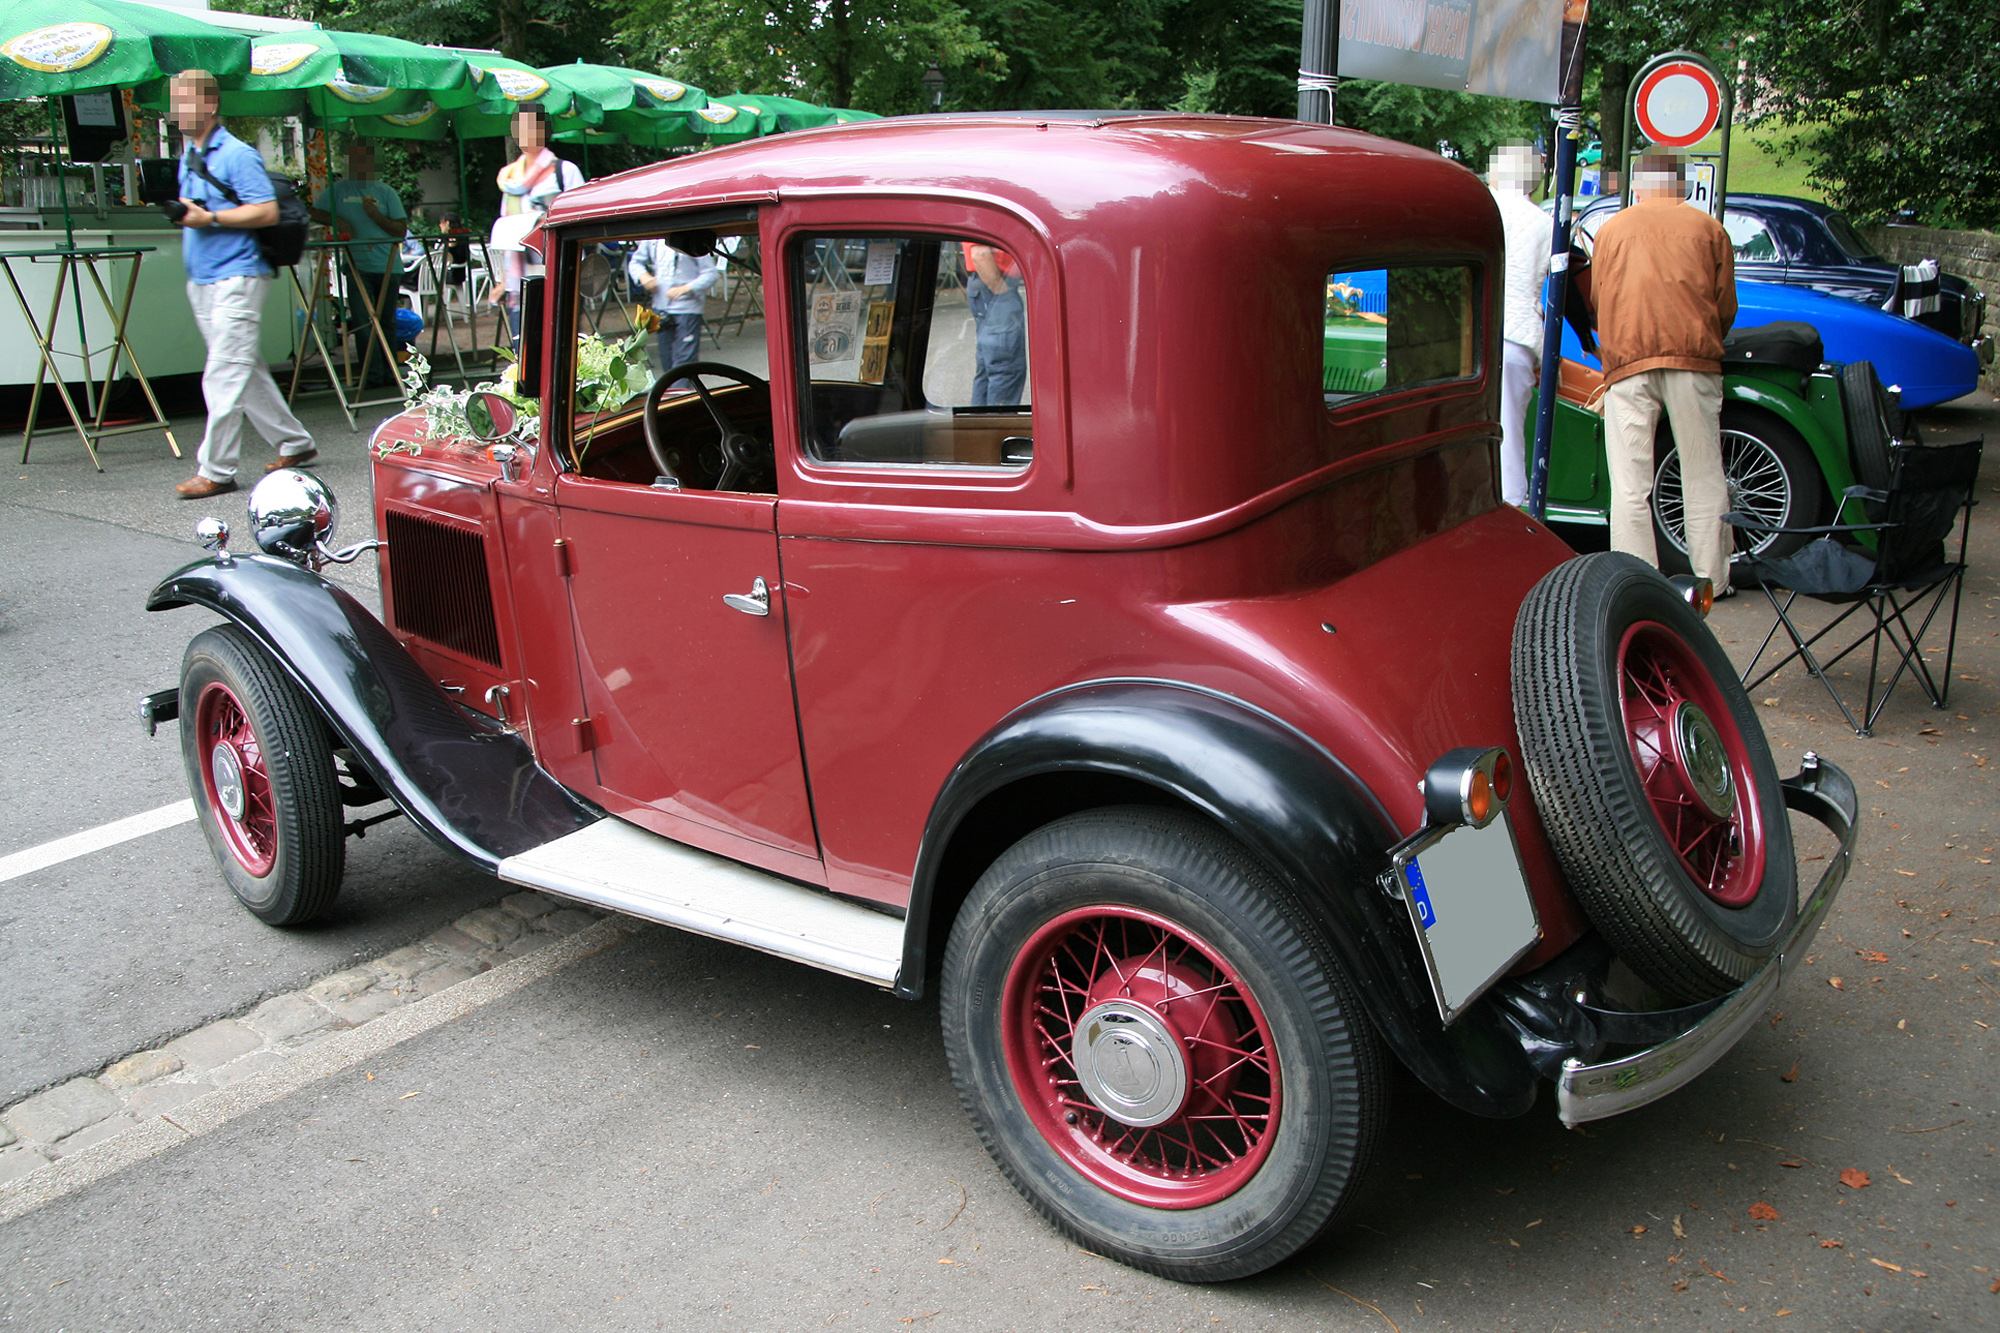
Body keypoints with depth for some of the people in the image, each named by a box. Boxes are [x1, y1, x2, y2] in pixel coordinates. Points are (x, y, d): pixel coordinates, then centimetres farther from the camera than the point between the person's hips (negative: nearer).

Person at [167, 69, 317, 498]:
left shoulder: (237, 155, -8)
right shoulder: (188, 158, 19)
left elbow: (267, 211, -17)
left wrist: (210, 218, -20)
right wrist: (182, 216, 5)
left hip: (236, 277, -9)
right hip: (200, 280, 9)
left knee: (224, 375, -10)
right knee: (247, 371, 12)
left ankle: (216, 470, -7)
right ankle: (295, 443, 22)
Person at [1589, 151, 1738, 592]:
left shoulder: (1611, 229, 17)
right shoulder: (1707, 227, 14)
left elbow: (1596, 300, 19)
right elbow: (1726, 307, 13)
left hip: (1626, 358, 0)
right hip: (1694, 358, 0)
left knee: (1630, 480, 0)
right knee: (1703, 474, 6)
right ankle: (1711, 579, 10)